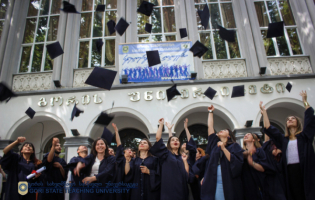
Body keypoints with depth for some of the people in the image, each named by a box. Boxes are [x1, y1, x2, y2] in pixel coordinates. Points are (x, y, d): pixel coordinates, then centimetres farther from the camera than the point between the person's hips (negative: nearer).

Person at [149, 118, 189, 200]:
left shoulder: (182, 157, 15)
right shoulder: (166, 154, 5)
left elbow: (187, 174, 3)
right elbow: (158, 138, -9)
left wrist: (185, 160, -3)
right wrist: (161, 125, -5)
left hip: (181, 190, 4)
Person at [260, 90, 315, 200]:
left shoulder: (304, 136, 11)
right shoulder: (283, 139, 15)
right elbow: (268, 129, 9)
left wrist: (305, 101, 4)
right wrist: (264, 112, 9)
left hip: (305, 170, -2)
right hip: (289, 171, 2)